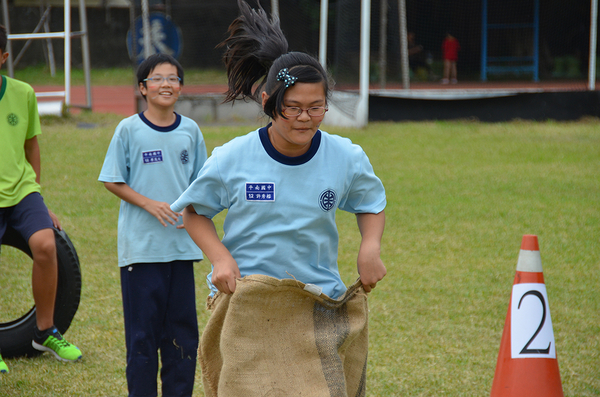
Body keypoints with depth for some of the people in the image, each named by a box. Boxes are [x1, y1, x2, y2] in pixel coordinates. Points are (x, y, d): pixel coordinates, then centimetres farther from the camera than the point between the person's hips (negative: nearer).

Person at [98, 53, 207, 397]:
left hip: (181, 243, 3)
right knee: (143, 329, -1)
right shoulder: (129, 130, -3)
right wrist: (150, 204, -12)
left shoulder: (190, 130, 6)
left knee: (183, 326, 6)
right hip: (141, 244, -3)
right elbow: (113, 181, -1)